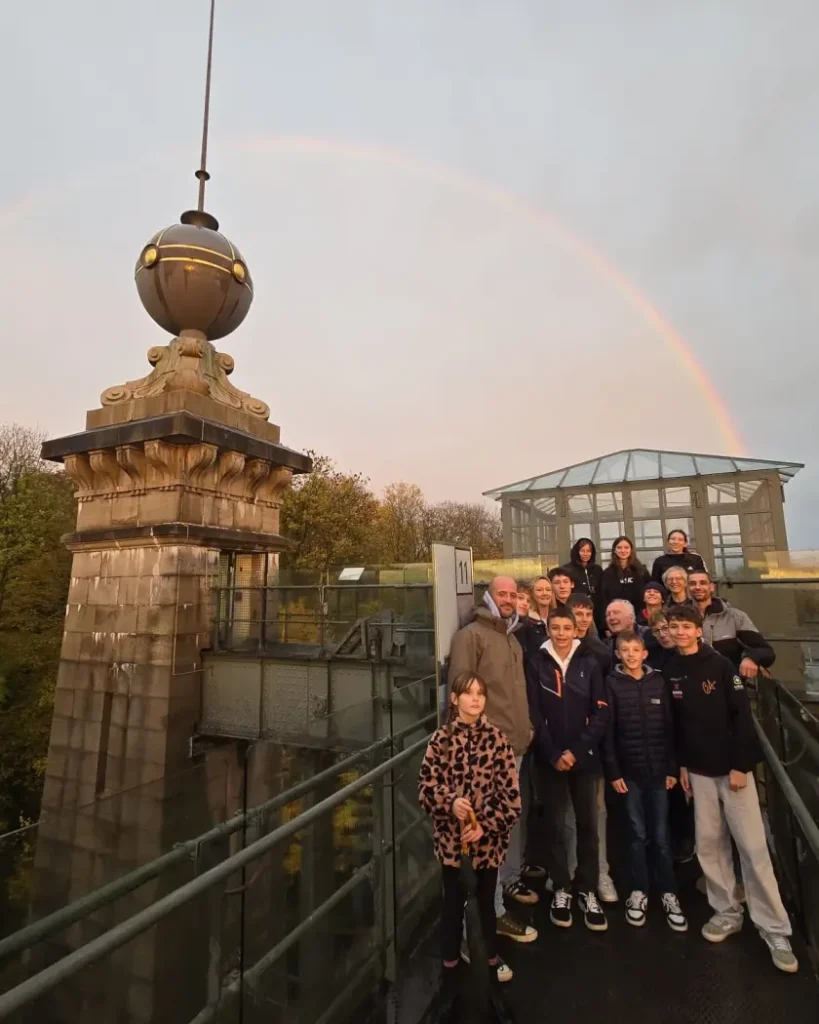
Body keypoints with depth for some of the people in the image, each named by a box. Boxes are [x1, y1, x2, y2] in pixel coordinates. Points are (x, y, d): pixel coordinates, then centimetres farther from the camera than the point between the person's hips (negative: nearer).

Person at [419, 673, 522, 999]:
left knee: (486, 900, 19)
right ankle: (450, 964, 36)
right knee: (453, 903, 14)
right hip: (450, 838, -1)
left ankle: (491, 957, 44)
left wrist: (485, 826, -13)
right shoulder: (441, 738, -9)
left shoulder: (497, 739, -8)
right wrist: (450, 801, -23)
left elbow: (511, 794, -7)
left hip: (488, 838, 1)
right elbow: (425, 786, -7)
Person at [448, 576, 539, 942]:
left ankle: (510, 880, 42)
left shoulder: (513, 638, 15)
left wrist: (527, 727, 18)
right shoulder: (471, 635, -14)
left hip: (516, 744, 9)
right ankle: (494, 909, 13)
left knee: (516, 817, 22)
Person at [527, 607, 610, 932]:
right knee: (556, 825, 9)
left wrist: (576, 750, -11)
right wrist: (553, 754, -11)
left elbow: (600, 713, -3)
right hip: (549, 758, -1)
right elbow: (534, 715, -4)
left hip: (585, 757, 1)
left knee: (588, 824, 9)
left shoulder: (589, 664, 0)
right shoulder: (537, 664, -3)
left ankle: (587, 891, 27)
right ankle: (561, 890, 26)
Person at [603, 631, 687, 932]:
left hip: (658, 770, 1)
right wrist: (613, 772, -7)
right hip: (629, 771, -1)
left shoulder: (658, 682, 2)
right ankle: (639, 891, 24)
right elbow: (607, 731, -5)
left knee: (661, 834, 8)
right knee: (637, 833, 9)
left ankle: (668, 893, 23)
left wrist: (672, 768, 2)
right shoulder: (612, 684, -5)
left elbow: (669, 727, 4)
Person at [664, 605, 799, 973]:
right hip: (699, 771, 4)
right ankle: (726, 911, 26)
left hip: (733, 767, -4)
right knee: (708, 843, 9)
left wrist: (740, 765, -14)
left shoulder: (720, 665, -11)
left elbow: (742, 715, -12)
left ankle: (774, 929, 14)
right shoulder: (670, 671, 0)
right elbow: (674, 721, 7)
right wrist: (681, 764, 7)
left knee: (753, 847, 0)